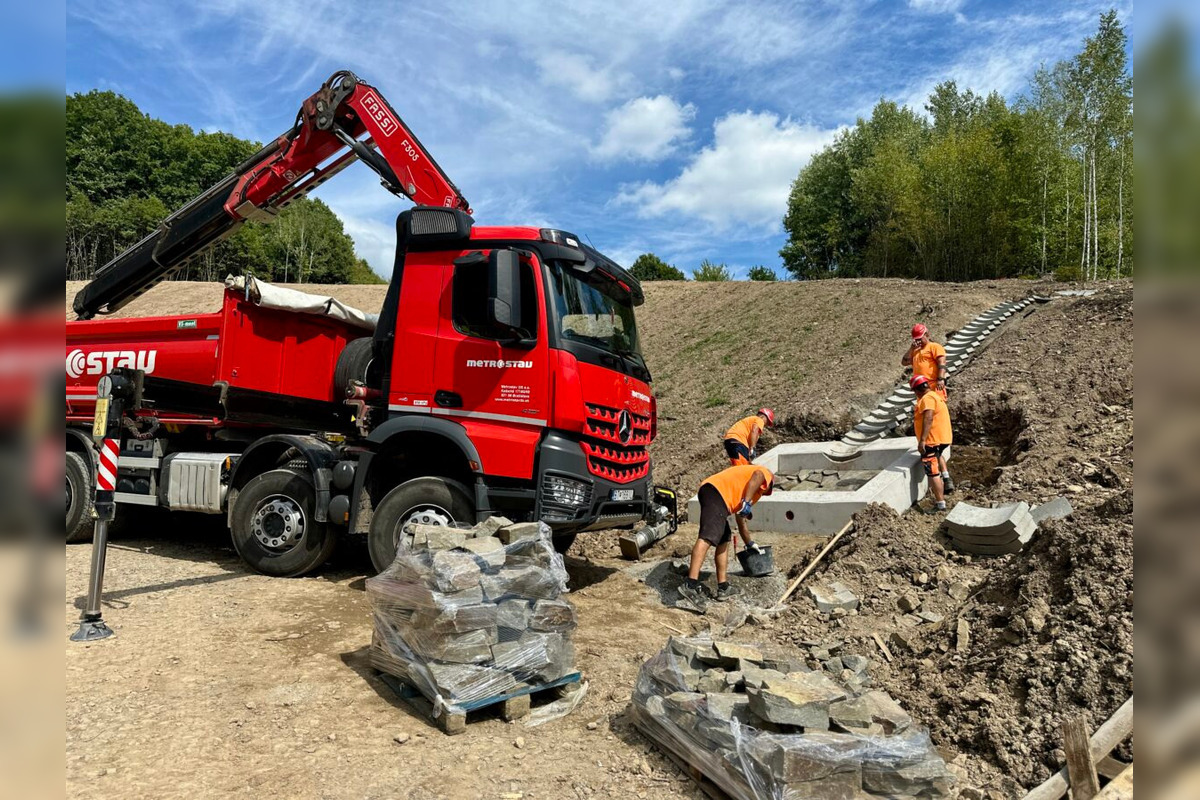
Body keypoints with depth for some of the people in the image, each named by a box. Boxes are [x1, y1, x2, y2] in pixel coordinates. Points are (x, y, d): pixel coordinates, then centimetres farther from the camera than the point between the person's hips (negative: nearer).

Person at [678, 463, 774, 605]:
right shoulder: (766, 473, 23)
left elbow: (741, 523, 51)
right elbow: (757, 476, -5)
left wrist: (750, 544, 64)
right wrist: (747, 502, -14)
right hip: (717, 490, -9)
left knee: (724, 540, 18)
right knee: (707, 538, -21)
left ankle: (723, 588, 19)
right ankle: (690, 584, -34)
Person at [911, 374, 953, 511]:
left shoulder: (927, 398, -14)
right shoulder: (935, 395, 19)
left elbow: (928, 419, -27)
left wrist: (922, 440, -32)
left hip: (933, 440, -11)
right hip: (944, 437, 11)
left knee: (933, 472, -8)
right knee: (938, 454, 41)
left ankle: (940, 504, -8)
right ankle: (946, 477, 25)